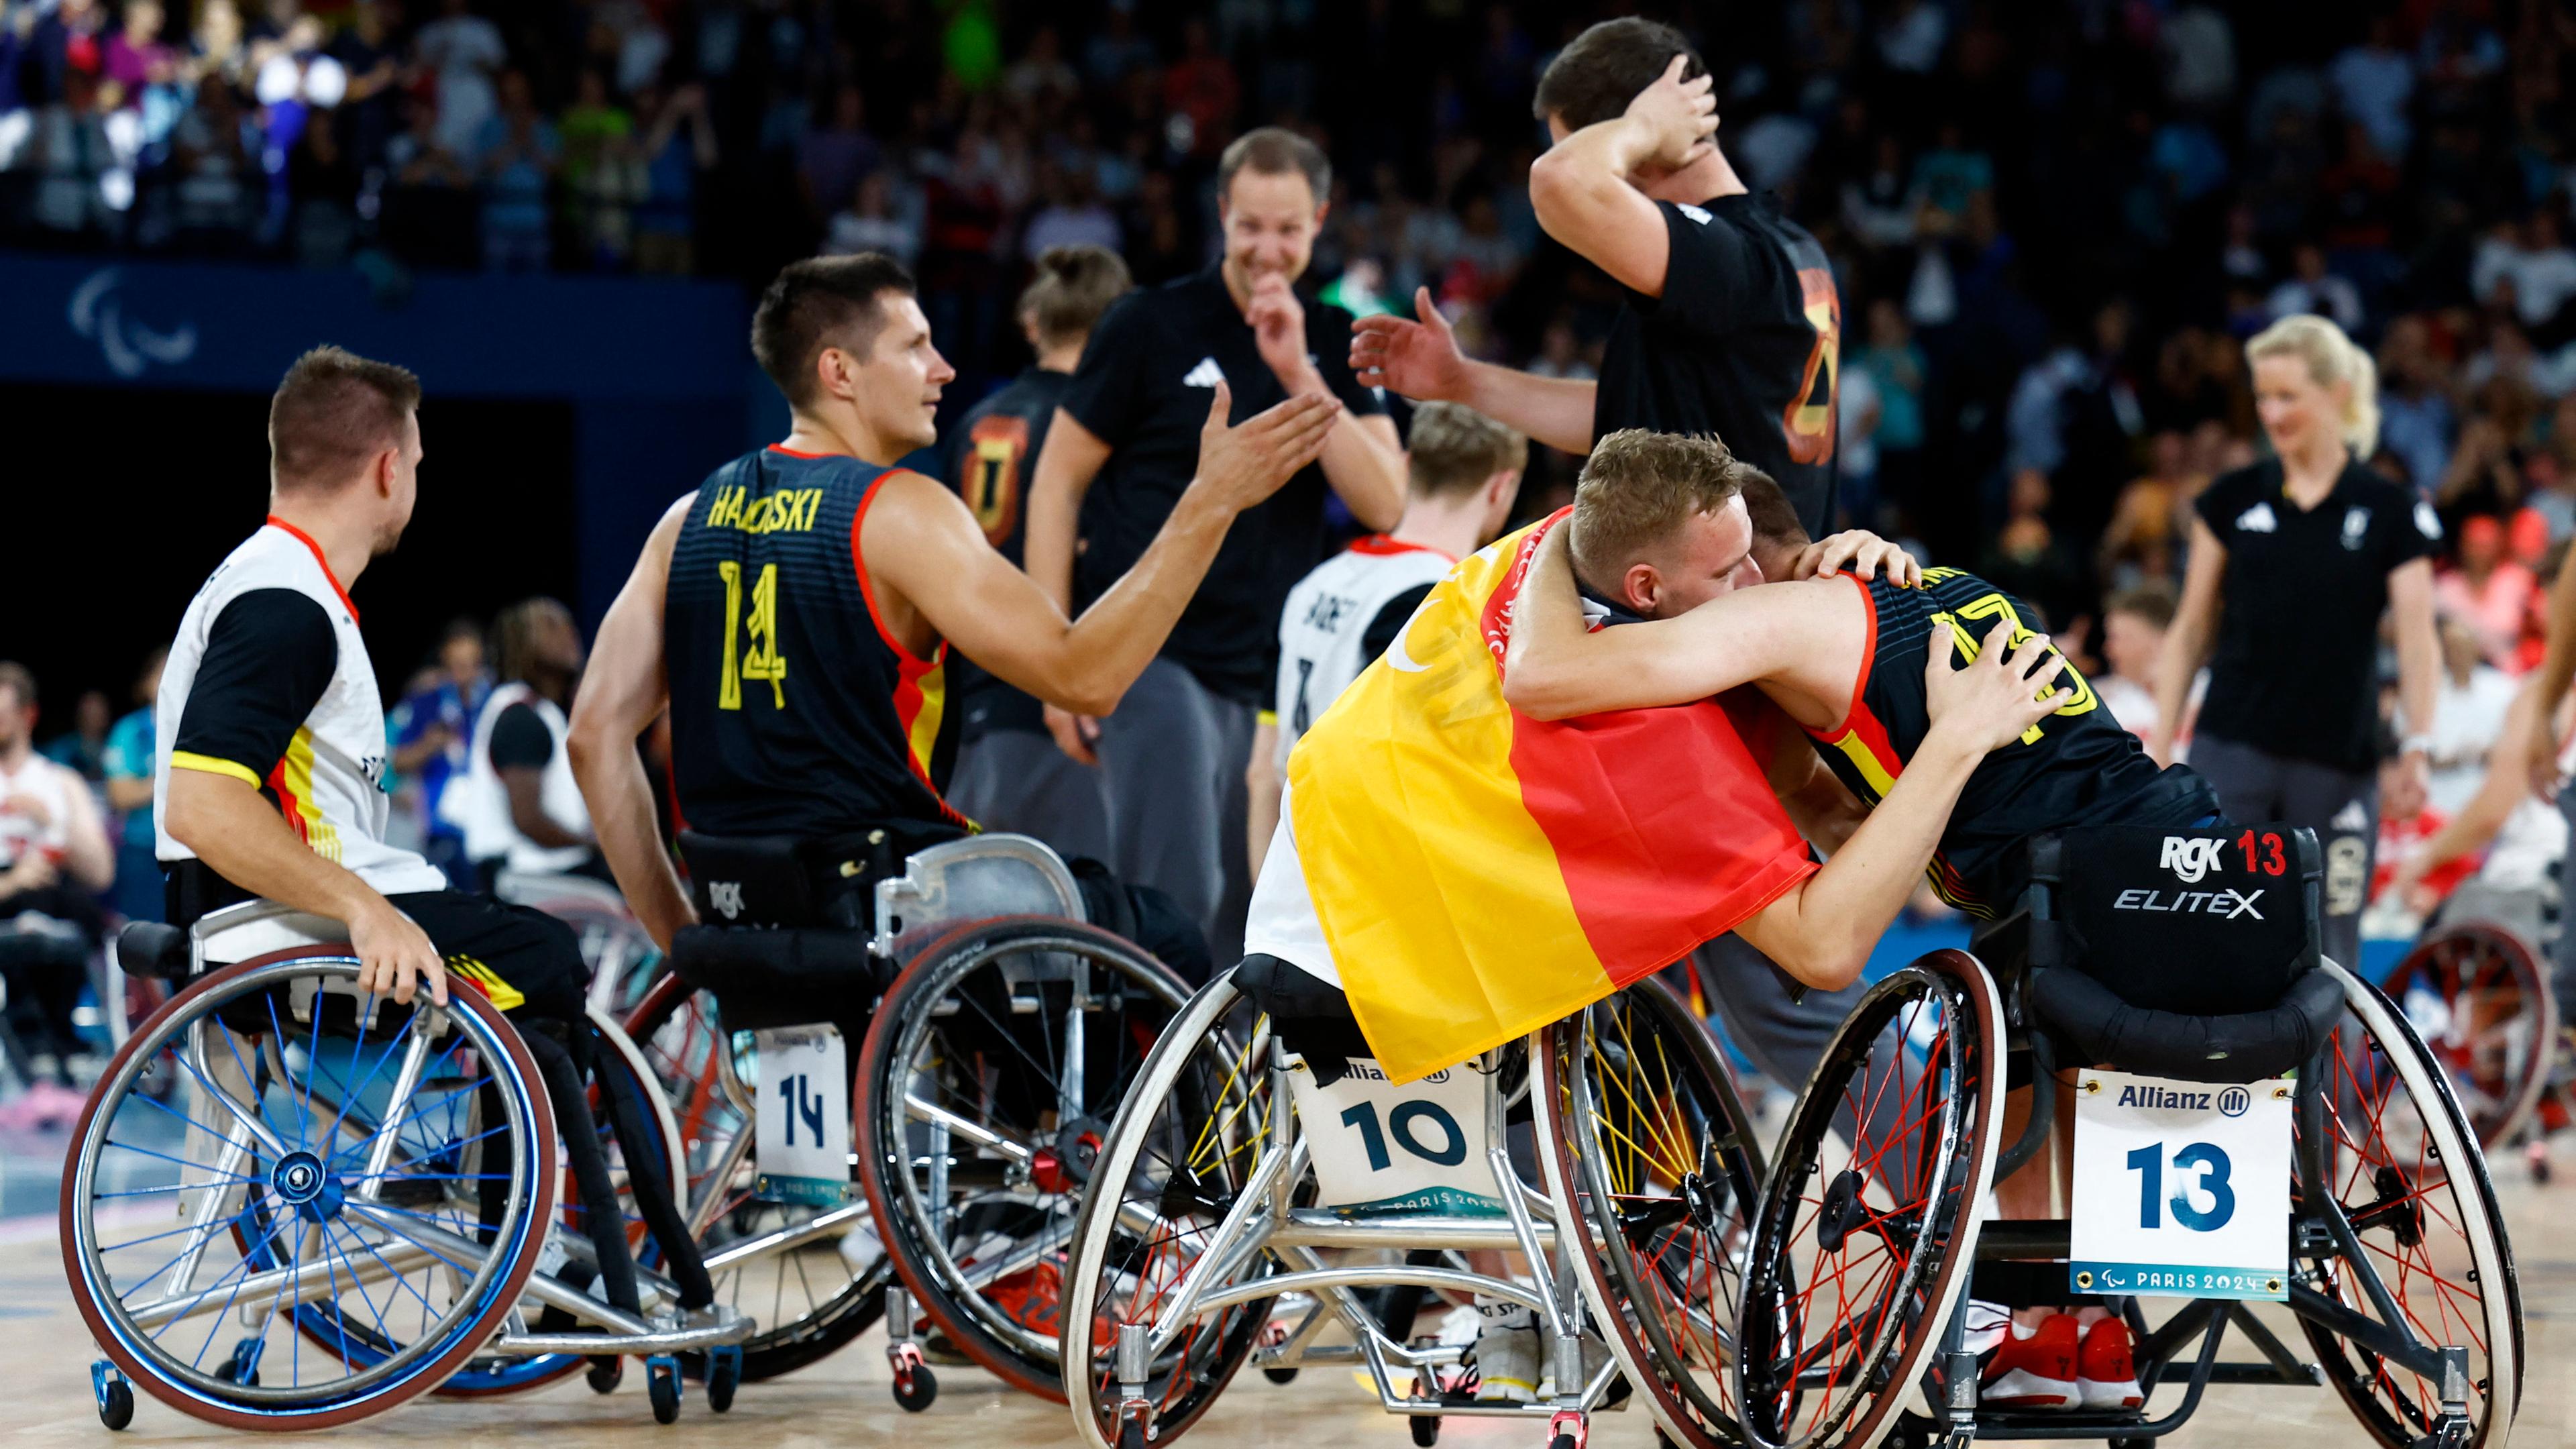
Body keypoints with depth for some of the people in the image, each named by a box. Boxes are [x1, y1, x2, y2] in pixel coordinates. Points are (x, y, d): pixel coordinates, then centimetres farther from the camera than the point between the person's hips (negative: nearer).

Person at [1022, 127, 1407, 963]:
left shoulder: (1335, 346, 9)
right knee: (1178, 907, -16)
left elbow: (1383, 506, -3)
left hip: (1266, 674, 5)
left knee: (1246, 921, 7)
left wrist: (1301, 377, -13)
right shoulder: (1156, 325, -2)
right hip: (1151, 659, -5)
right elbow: (1058, 485, 0)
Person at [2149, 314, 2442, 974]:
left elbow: (2417, 643, -4)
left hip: (2338, 765, -1)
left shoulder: (2391, 512, 2)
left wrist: (2416, 746, -19)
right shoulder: (2233, 500, 7)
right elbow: (2191, 633, 12)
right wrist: (2160, 745, 6)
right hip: (2232, 755, 1)